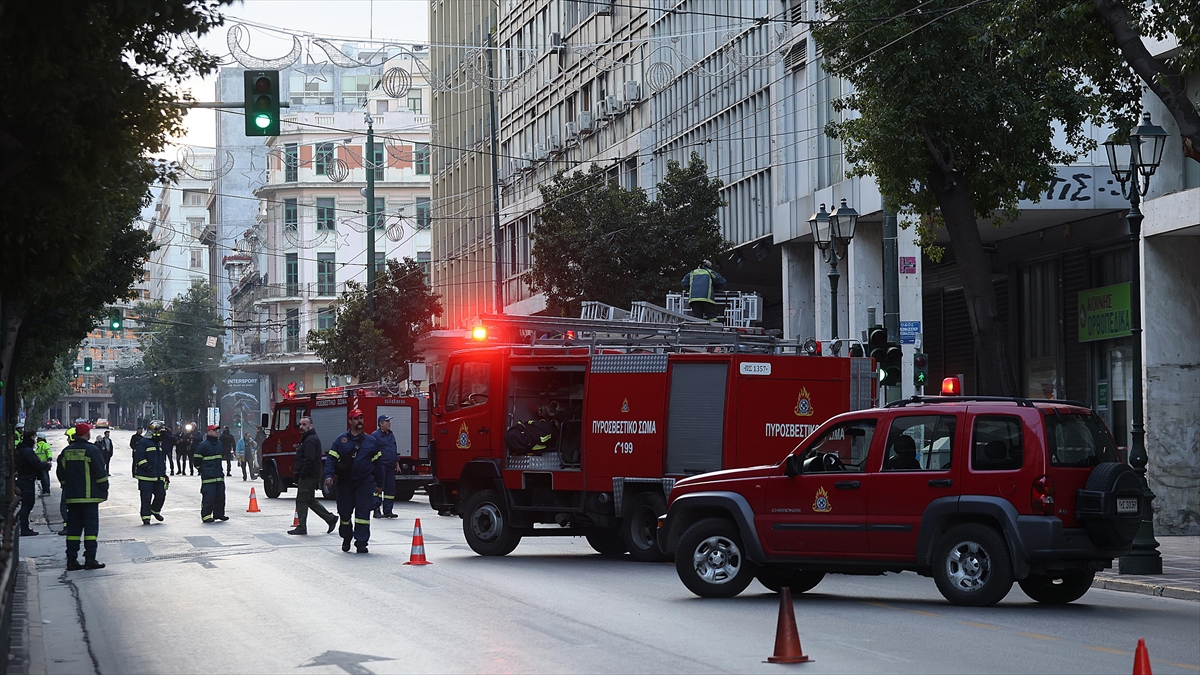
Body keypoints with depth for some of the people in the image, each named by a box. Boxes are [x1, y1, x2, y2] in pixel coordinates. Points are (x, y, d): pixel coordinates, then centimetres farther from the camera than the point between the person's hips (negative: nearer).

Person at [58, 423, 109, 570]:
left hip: (71, 497, 6)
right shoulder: (91, 450, -11)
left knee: (73, 527, 9)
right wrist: (104, 489, 1)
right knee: (91, 527, -2)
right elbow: (101, 473, -11)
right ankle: (90, 559, -6)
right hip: (89, 496, -6)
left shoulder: (66, 451, 8)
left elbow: (61, 474, 13)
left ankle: (71, 559, 7)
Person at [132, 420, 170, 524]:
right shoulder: (143, 443, -9)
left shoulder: (160, 443, 17)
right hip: (146, 477, -7)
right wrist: (148, 468, -20)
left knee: (161, 495, 4)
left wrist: (164, 473, 20)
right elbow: (139, 458, -14)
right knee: (146, 497, -2)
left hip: (158, 477, 7)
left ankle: (155, 510, 29)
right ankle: (146, 517, 7)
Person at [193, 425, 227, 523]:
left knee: (220, 495, 8)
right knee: (208, 496, -9)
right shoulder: (203, 445, -10)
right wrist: (202, 469, 1)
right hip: (208, 477, -7)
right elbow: (196, 460, -5)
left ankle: (219, 513, 19)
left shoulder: (219, 443, 13)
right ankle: (206, 516, -2)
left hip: (219, 476, 7)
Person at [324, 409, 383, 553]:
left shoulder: (370, 441, 8)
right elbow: (331, 458, 0)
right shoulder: (341, 440, 3)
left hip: (365, 482, 0)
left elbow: (377, 463, 13)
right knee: (345, 513, 7)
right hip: (345, 482, 0)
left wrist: (379, 484, 13)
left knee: (363, 513, -8)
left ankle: (361, 542, -6)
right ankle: (346, 538, 28)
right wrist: (329, 475, -15)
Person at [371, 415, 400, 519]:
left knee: (390, 488, 7)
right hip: (380, 466, -8)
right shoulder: (375, 435, -6)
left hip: (390, 467, 8)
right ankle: (376, 510, -10)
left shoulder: (391, 435, 19)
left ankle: (388, 511, 12)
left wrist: (397, 463, 22)